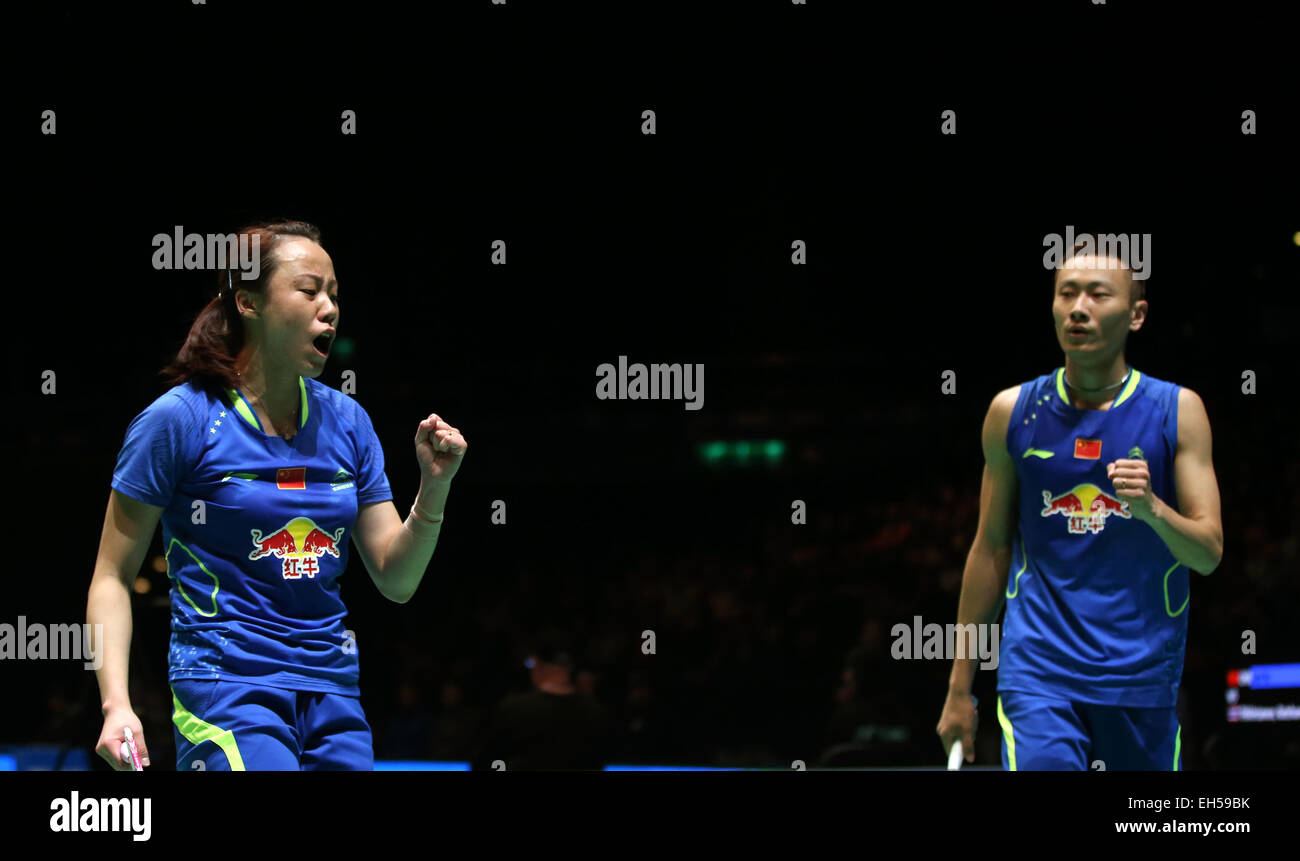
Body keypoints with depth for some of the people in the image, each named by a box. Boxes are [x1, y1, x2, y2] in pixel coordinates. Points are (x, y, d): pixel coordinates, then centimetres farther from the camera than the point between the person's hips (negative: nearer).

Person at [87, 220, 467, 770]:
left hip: (333, 694, 6)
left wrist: (434, 489, -7)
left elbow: (396, 581, 10)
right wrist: (115, 705, -14)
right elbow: (113, 577, -3)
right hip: (226, 687, -6)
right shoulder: (179, 420, -5)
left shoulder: (346, 421, 9)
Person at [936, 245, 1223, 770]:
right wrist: (960, 686, 12)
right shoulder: (1013, 412, 5)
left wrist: (1153, 508, -24)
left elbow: (1209, 553, -2)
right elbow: (990, 548, 12)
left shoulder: (1177, 411, 2)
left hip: (1141, 680, 1)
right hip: (1037, 674, -1)